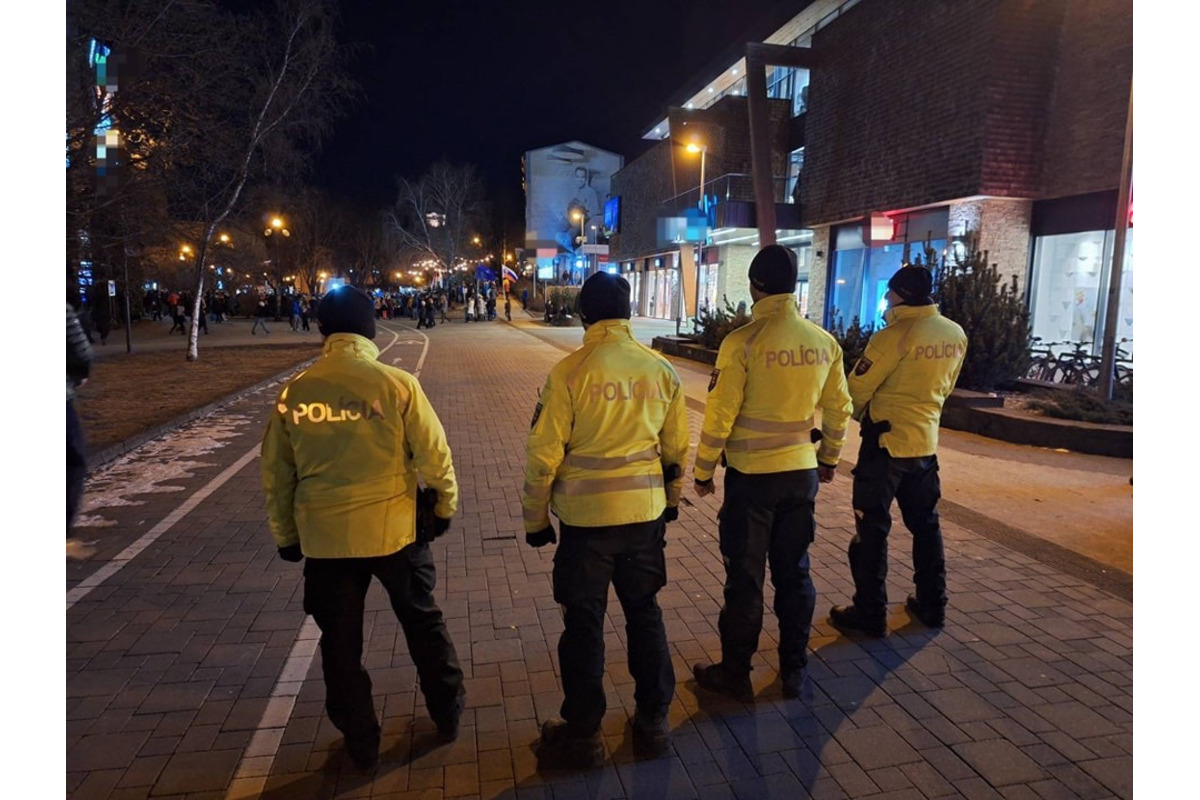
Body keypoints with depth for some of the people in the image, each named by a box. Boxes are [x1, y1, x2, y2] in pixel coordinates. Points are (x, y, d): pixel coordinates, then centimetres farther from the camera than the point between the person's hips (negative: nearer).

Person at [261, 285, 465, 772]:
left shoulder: (294, 393, -5)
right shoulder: (396, 384, -13)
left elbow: (276, 475, 3)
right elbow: (434, 454, -9)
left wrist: (285, 534, 16)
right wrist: (446, 504, 8)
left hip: (324, 538, 2)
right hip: (394, 529, -1)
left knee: (341, 643, 17)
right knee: (423, 623, 20)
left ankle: (361, 744, 31)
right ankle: (447, 715, 35)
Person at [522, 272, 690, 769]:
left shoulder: (569, 372, -13)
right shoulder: (662, 370, -1)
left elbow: (544, 454, -11)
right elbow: (677, 448, 7)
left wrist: (536, 519, 2)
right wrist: (670, 500, 23)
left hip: (586, 516, -3)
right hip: (645, 512, 4)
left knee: (584, 623, 10)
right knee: (644, 614, 18)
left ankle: (584, 735, 24)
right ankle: (653, 722, 31)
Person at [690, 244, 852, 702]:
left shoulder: (743, 342, -15)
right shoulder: (824, 342, 1)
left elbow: (720, 414, -15)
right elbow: (838, 408, 9)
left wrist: (703, 469, -3)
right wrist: (829, 457, 23)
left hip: (752, 475, -5)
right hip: (803, 473, 5)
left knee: (745, 578, 7)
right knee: (794, 573, 17)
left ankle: (735, 675, 20)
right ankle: (794, 671, 29)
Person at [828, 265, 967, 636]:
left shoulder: (896, 335, -18)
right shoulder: (956, 335, 4)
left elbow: (858, 388, -11)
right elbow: (943, 387, 14)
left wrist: (860, 415, 9)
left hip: (887, 441, -7)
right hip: (925, 442, 7)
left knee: (872, 529, 3)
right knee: (925, 525, 19)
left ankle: (870, 613, 9)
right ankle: (932, 605, 30)